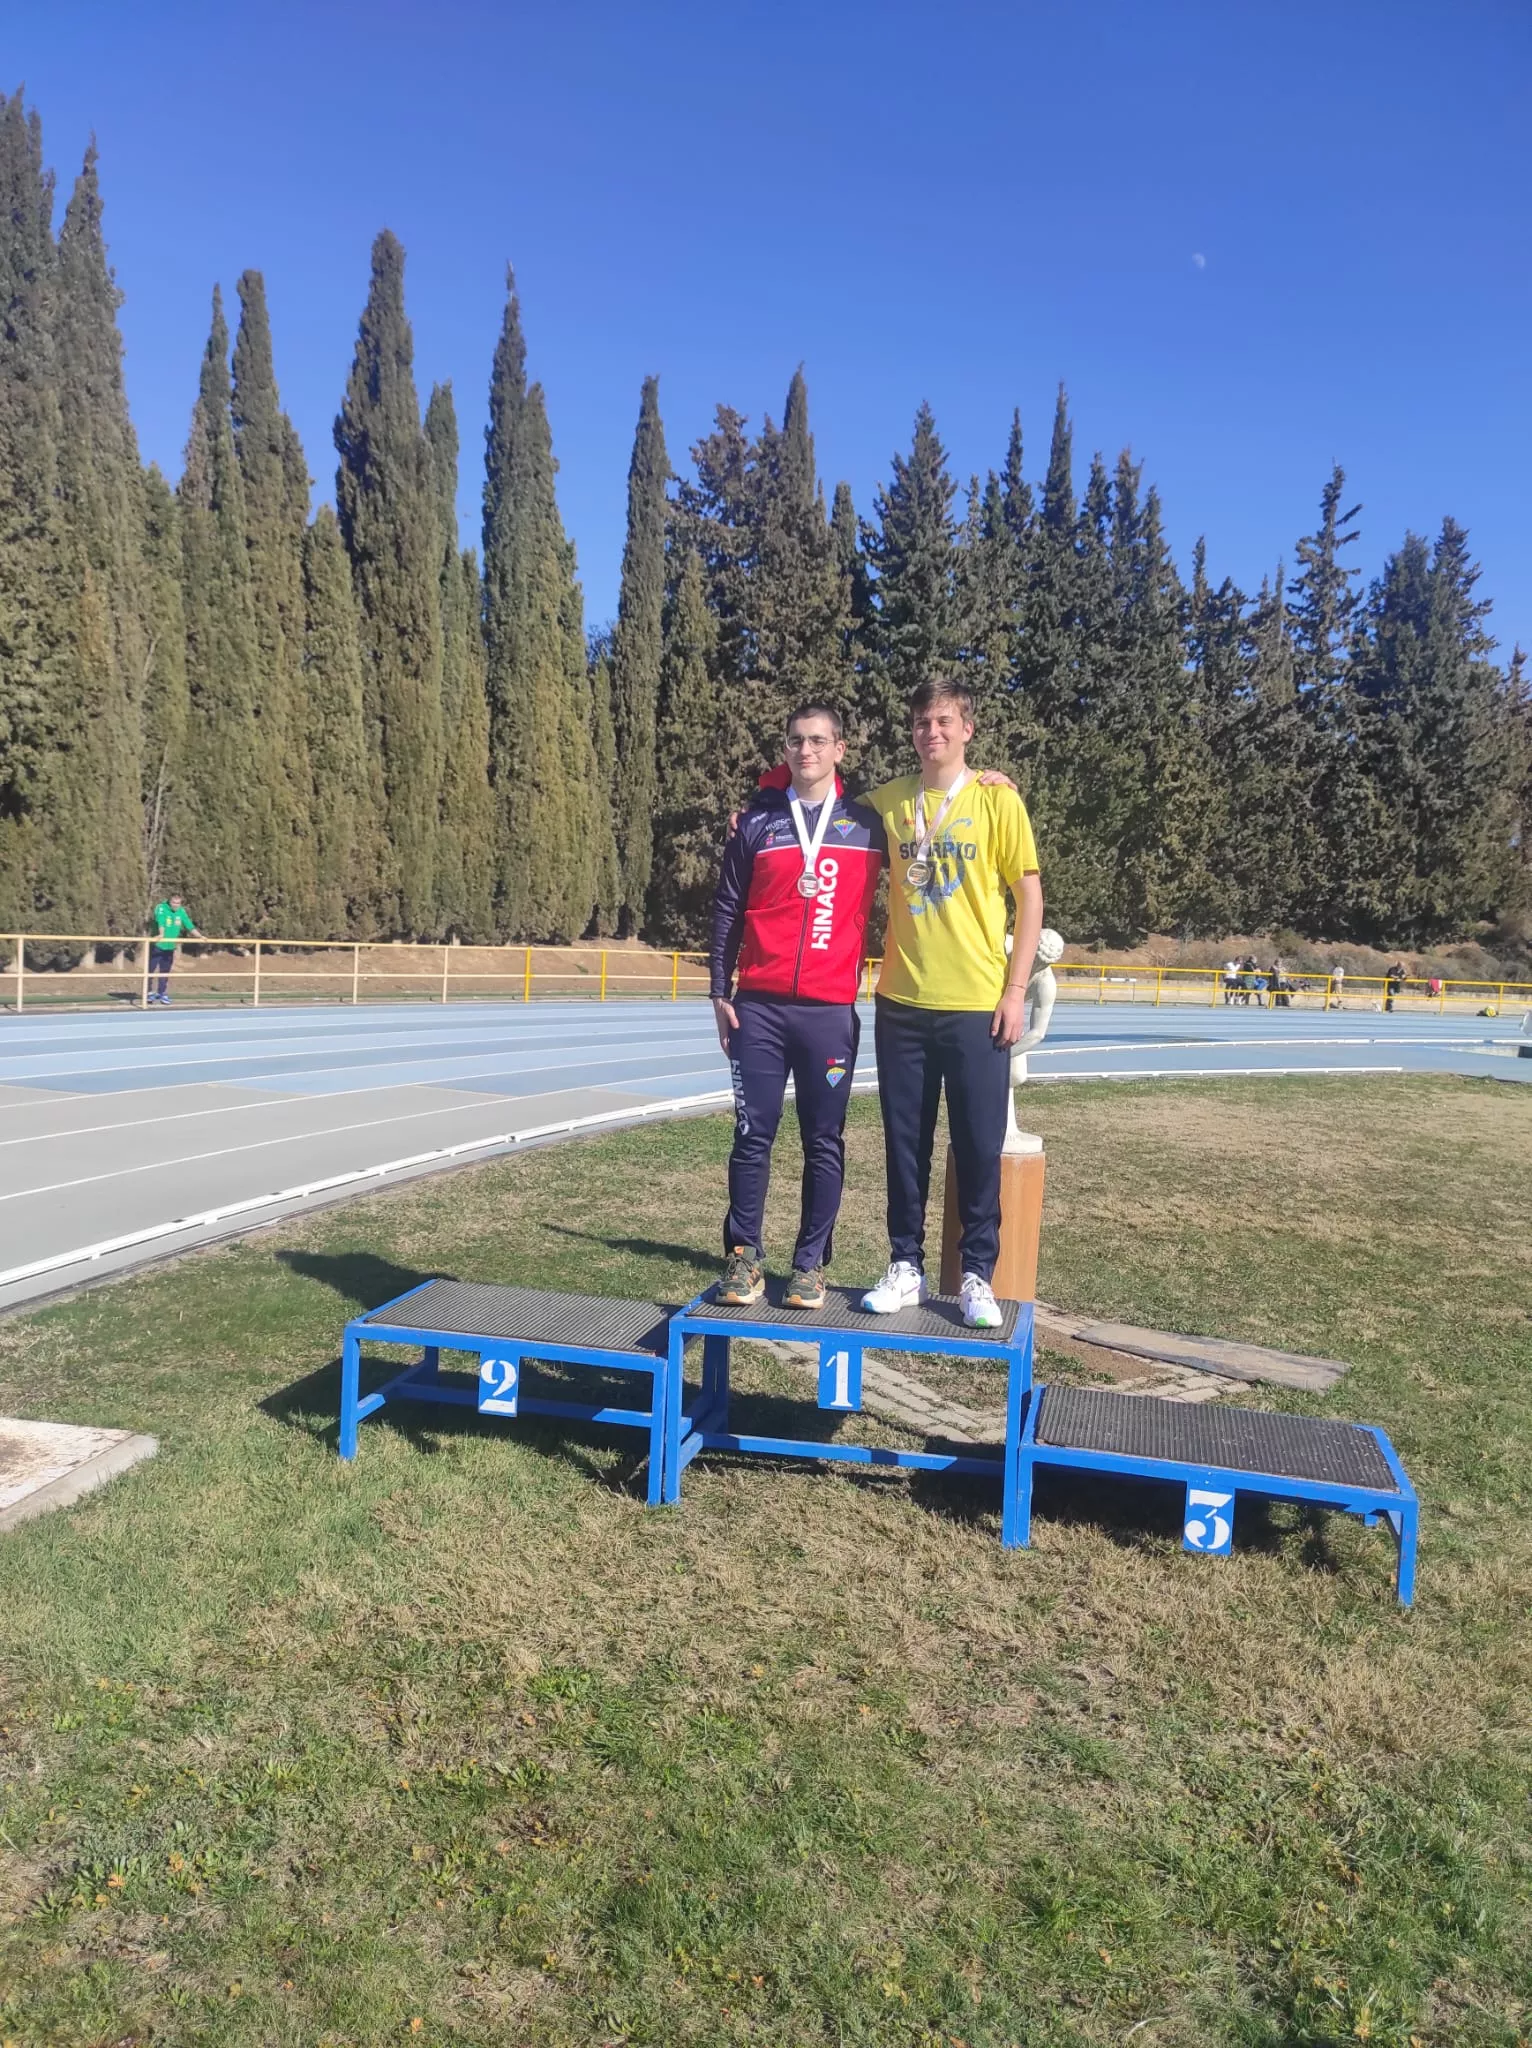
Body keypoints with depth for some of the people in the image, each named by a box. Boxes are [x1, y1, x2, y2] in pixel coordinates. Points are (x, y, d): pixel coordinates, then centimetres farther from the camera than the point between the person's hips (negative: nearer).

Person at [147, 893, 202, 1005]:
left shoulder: (181, 911, 2)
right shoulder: (161, 908, -14)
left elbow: (189, 925, 3)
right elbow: (161, 922, -31)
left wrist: (199, 936, -4)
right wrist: (161, 934, -47)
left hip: (170, 947, 4)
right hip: (157, 946, -4)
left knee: (165, 972, 11)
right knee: (151, 970, -1)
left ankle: (162, 993, 20)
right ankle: (150, 992, 12)